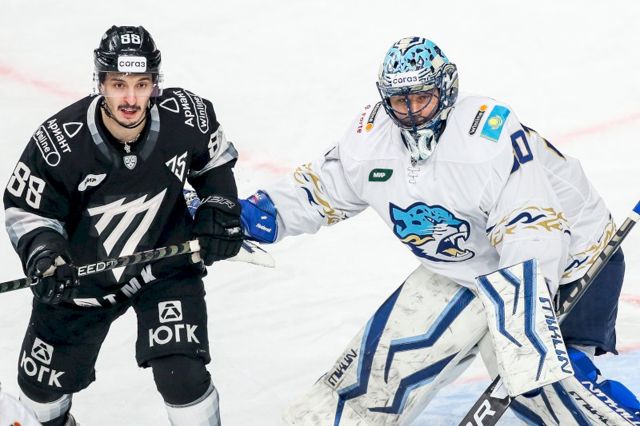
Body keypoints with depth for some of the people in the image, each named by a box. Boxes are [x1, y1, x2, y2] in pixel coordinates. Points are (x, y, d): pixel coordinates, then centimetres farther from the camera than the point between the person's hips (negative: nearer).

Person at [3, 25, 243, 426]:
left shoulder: (186, 116, -21)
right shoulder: (58, 141, -28)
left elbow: (215, 159, 3)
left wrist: (221, 212, -7)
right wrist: (43, 255, -29)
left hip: (165, 262, 0)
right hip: (81, 273, 1)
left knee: (181, 373, -18)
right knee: (43, 379, 16)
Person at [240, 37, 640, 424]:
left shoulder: (493, 134, -31)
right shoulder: (370, 137, -10)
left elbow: (532, 231, -36)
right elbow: (321, 188, 6)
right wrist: (262, 213, -11)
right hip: (464, 270, 6)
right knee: (391, 345, 2)